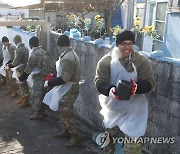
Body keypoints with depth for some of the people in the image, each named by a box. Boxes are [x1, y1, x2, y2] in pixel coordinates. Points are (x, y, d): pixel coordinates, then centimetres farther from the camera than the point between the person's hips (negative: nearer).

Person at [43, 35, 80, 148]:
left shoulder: (67, 58, -25)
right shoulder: (70, 53, 8)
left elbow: (64, 78, -29)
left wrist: (49, 83, -22)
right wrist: (54, 76, 17)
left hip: (69, 89, -10)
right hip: (69, 88, 10)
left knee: (66, 113, -3)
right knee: (64, 111, 20)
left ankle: (75, 137, 9)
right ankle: (66, 130, 36)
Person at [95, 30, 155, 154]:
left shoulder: (142, 61, -9)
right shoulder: (106, 61, -9)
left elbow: (149, 83, -11)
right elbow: (99, 83, -13)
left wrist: (136, 87, -33)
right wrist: (111, 91, -35)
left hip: (133, 110, -1)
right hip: (113, 109, 2)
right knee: (110, 137, 23)